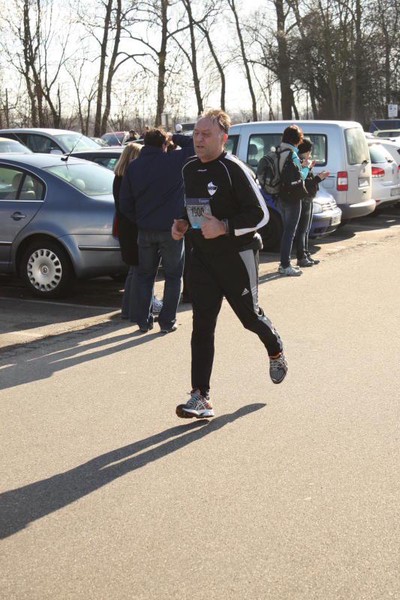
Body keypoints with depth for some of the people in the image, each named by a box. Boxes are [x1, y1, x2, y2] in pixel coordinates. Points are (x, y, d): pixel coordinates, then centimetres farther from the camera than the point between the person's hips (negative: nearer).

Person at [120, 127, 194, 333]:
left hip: (145, 230, 3)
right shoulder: (175, 160, -8)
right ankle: (167, 321, 7)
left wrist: (139, 220, 15)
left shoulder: (133, 167, 3)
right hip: (171, 229, -3)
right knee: (173, 276, 9)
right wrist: (174, 137, 9)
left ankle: (144, 320, 15)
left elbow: (125, 204, 5)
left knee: (145, 275, 16)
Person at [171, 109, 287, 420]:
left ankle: (276, 352, 47)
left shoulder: (234, 169, -15)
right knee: (202, 326, -2)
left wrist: (224, 227, -26)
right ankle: (201, 397, -1)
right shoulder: (189, 169, 7)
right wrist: (184, 224, 2)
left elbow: (261, 214, -16)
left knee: (249, 315, 12)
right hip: (202, 256, 5)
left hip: (237, 256, -5)